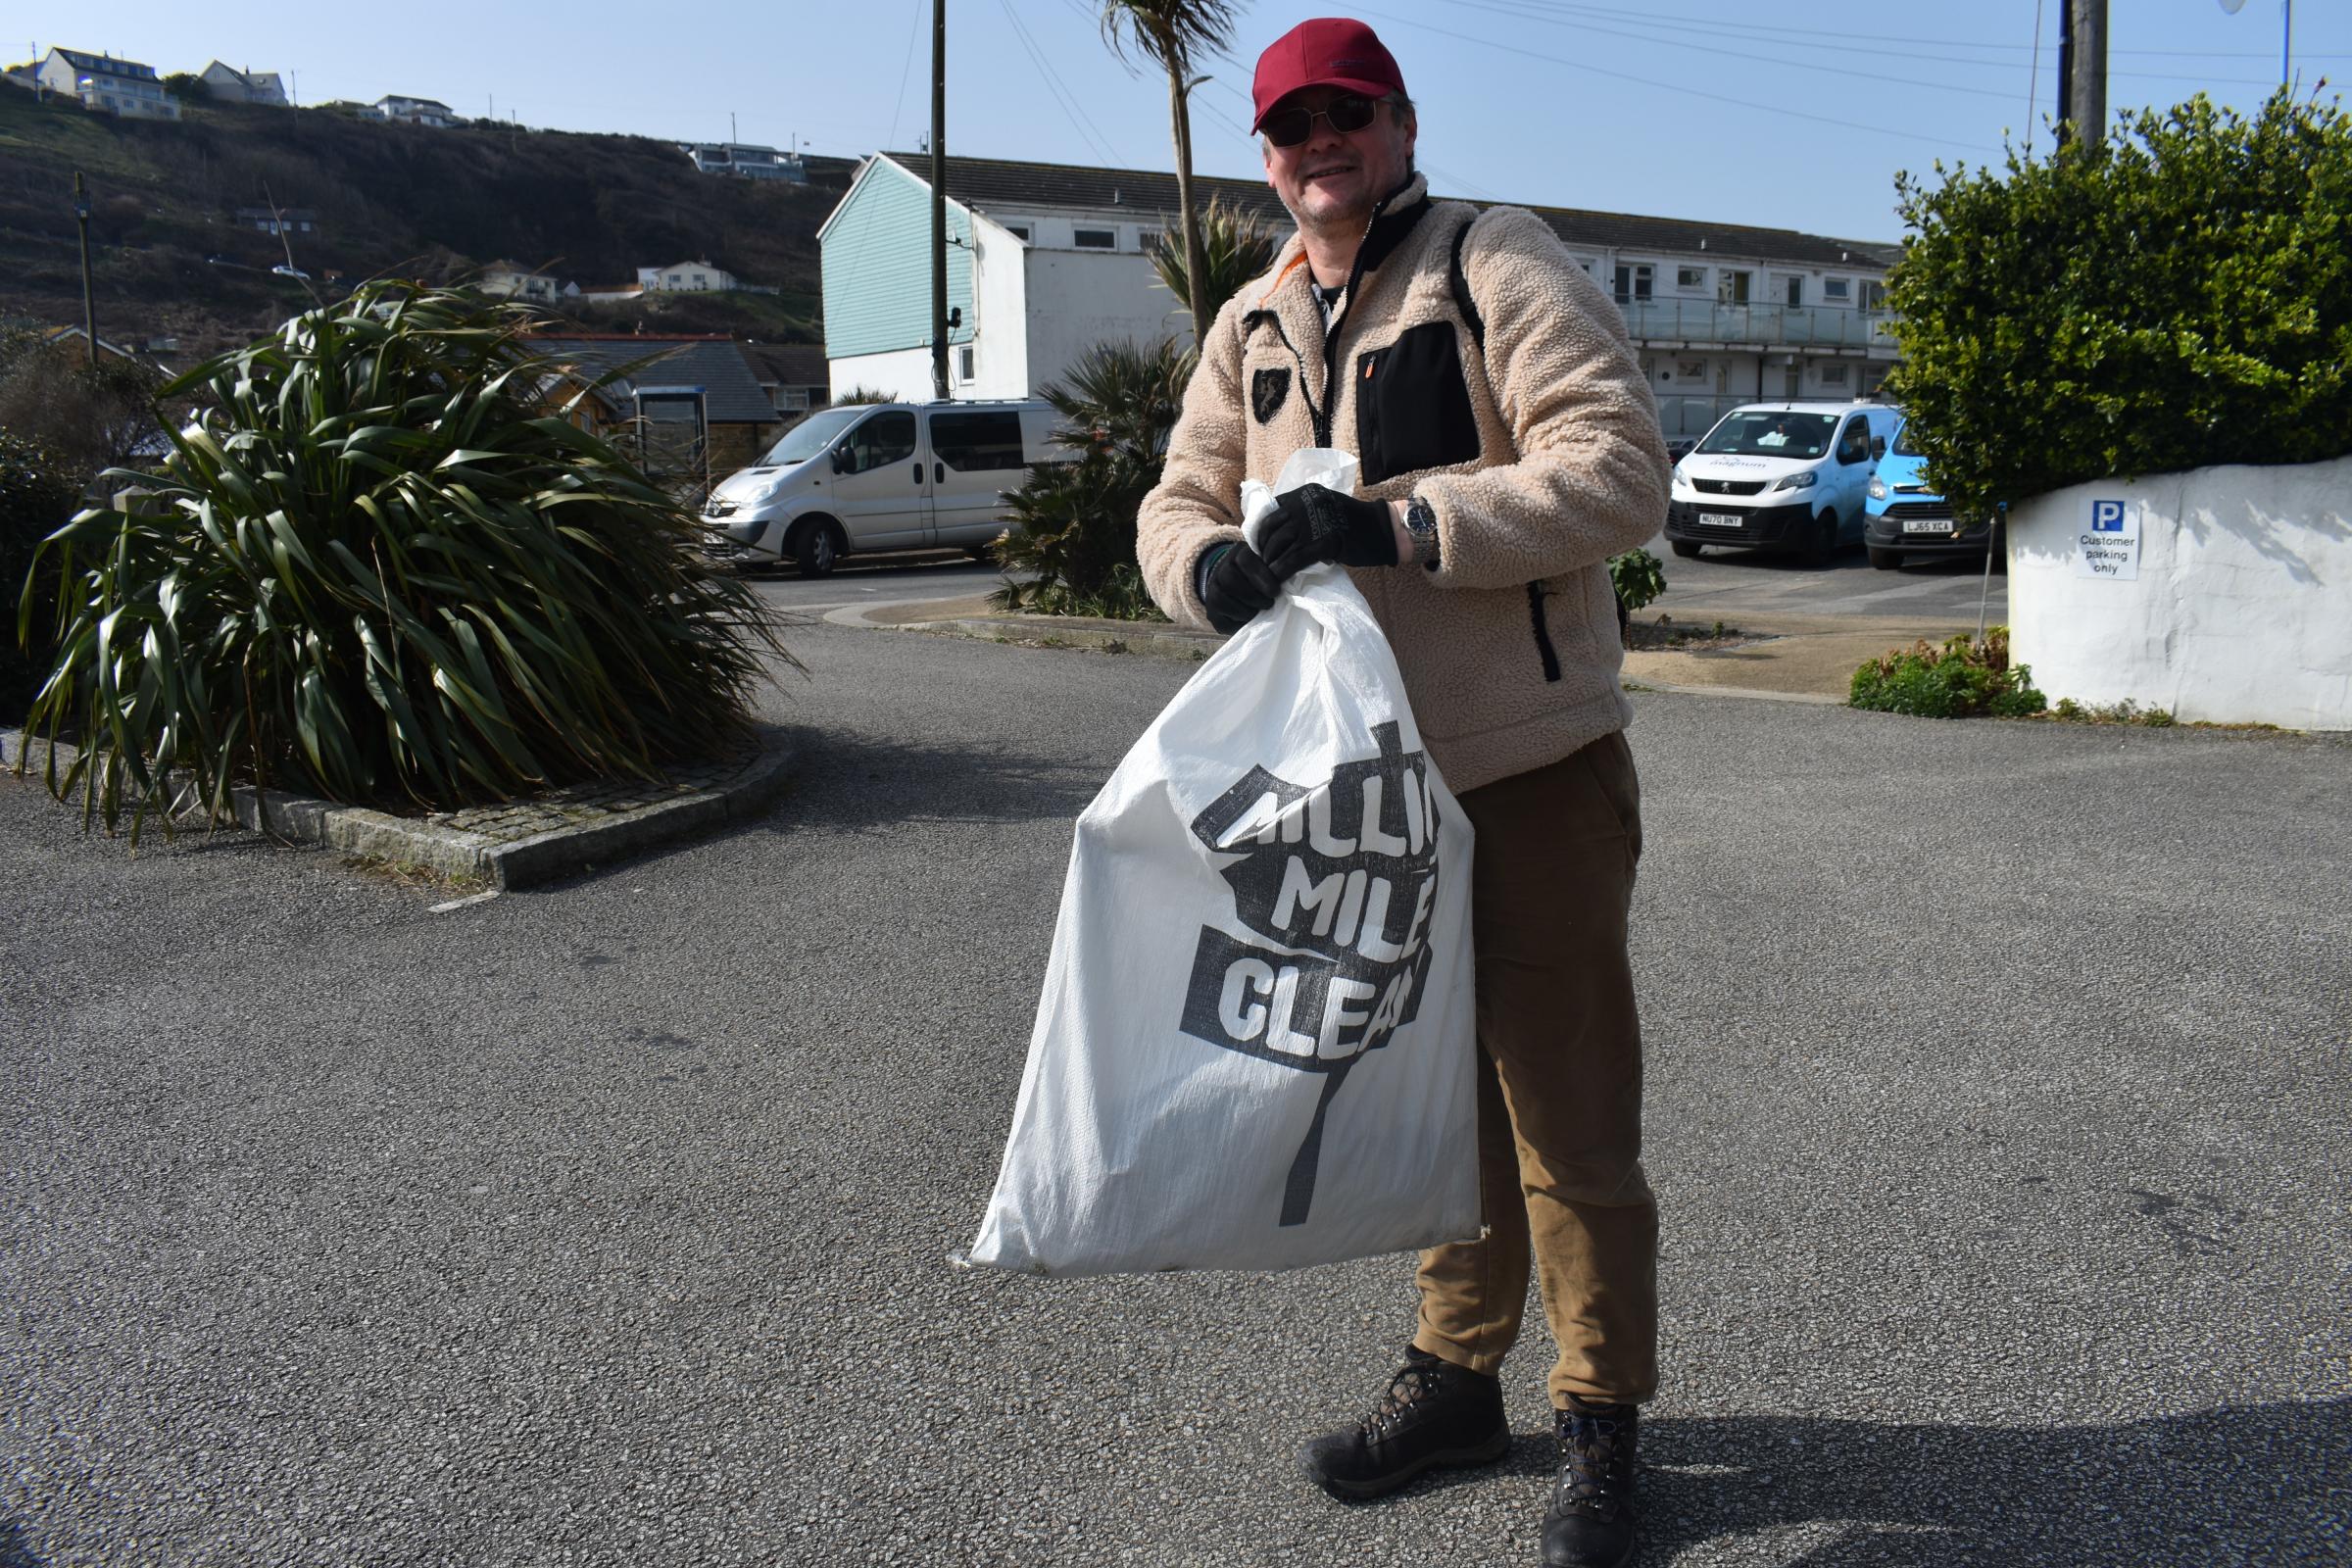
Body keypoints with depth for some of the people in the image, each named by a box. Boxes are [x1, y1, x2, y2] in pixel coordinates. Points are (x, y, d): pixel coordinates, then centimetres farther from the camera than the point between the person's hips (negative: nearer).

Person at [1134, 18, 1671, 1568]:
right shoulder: (1252, 325, 13)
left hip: (1532, 773, -6)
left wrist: (1395, 522, -26)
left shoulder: (1499, 264, -8)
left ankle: (1600, 1426, 22)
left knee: (1566, 1109, 3)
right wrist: (1210, 558, -13)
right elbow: (1179, 497, 12)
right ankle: (1455, 1375, 37)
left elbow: (1620, 466, -18)